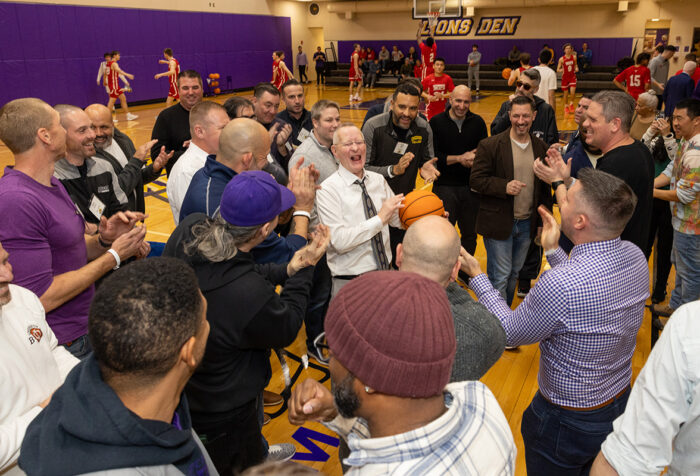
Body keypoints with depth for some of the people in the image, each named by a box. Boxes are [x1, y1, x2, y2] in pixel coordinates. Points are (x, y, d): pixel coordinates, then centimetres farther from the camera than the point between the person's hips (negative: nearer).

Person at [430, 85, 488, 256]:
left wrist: (474, 158, -15)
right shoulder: (436, 122, -4)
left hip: (471, 187, 3)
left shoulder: (477, 122, 5)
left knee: (470, 234, 15)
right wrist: (460, 158, -16)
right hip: (444, 186, -3)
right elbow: (432, 157, -9)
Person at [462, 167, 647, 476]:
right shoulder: (635, 257, -13)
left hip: (570, 422, -6)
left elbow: (509, 333, -21)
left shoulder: (560, 283, -38)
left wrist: (476, 276, -11)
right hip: (620, 401, 7)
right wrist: (553, 250, 11)